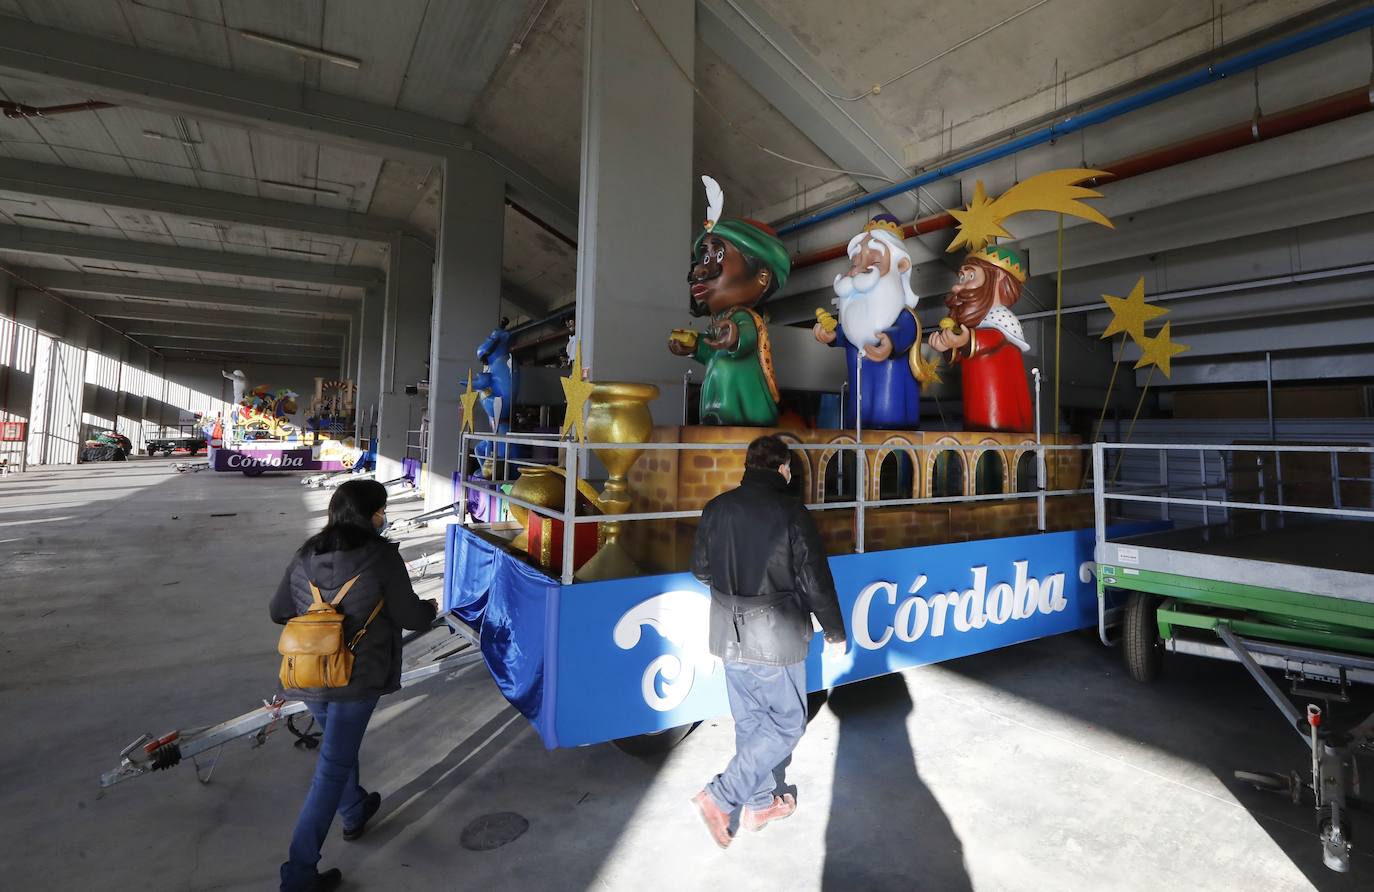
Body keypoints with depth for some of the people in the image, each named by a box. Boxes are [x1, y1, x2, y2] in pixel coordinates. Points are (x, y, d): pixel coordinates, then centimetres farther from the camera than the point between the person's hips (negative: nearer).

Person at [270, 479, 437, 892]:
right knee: (333, 766, 5)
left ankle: (355, 812, 50)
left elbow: (278, 612, 9)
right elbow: (409, 617, -11)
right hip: (357, 677, -6)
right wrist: (430, 608, 11)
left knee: (338, 746, 28)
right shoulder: (382, 557, -17)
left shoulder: (306, 555, 0)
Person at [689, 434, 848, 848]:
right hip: (775, 638, -5)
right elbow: (815, 580, -11)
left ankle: (759, 804, 33)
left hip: (730, 635, 6)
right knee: (786, 724, 12)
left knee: (749, 722, 20)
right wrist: (835, 632, 3)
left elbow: (700, 569, 9)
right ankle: (721, 797, 6)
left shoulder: (716, 508, 0)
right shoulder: (790, 511, -15)